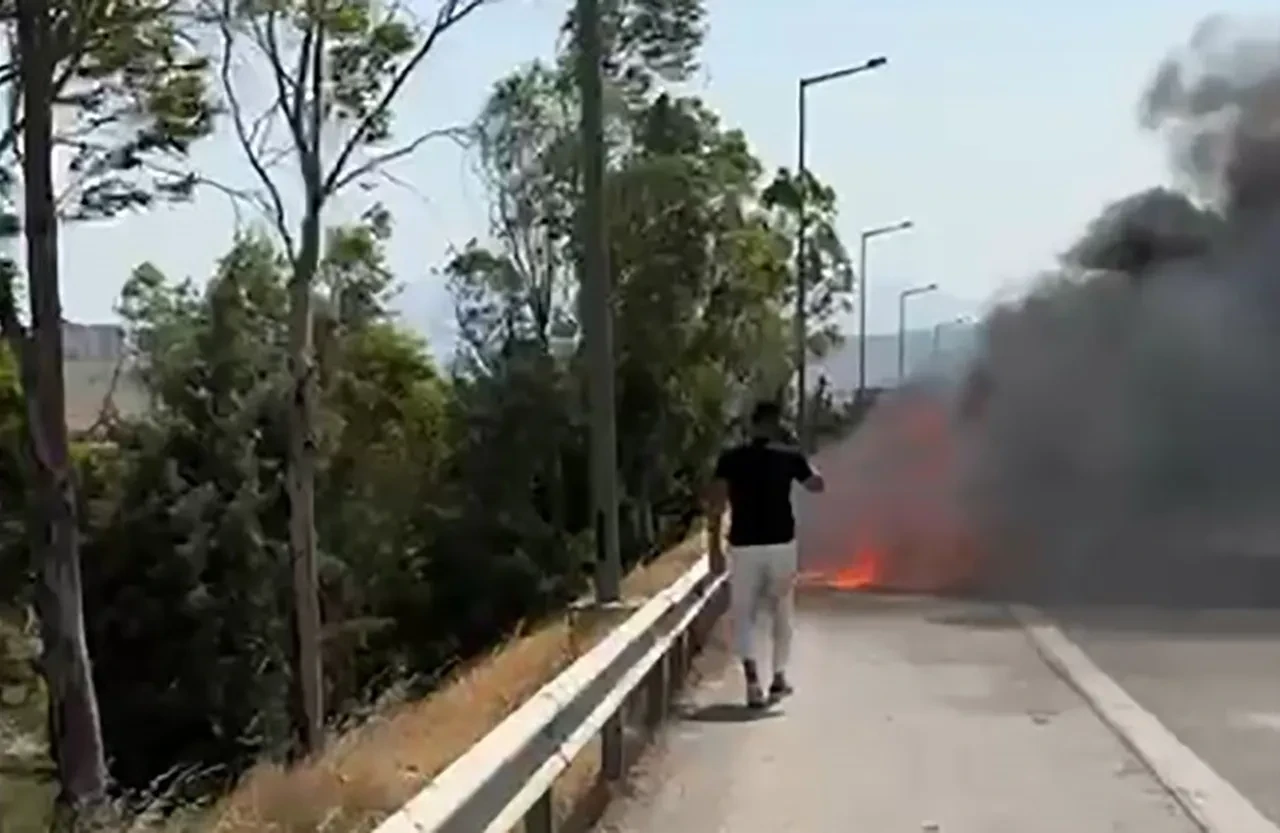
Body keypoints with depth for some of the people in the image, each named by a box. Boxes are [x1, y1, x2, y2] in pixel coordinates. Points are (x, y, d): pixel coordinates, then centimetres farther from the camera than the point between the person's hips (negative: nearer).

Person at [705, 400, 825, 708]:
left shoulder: (731, 458, -1)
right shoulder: (789, 456, 0)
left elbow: (716, 503, -8)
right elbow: (817, 484, 15)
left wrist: (714, 547, -4)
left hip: (744, 546, 0)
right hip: (782, 544, 0)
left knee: (743, 614, 9)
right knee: (782, 612, 17)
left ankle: (751, 670, -13)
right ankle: (779, 677, 22)